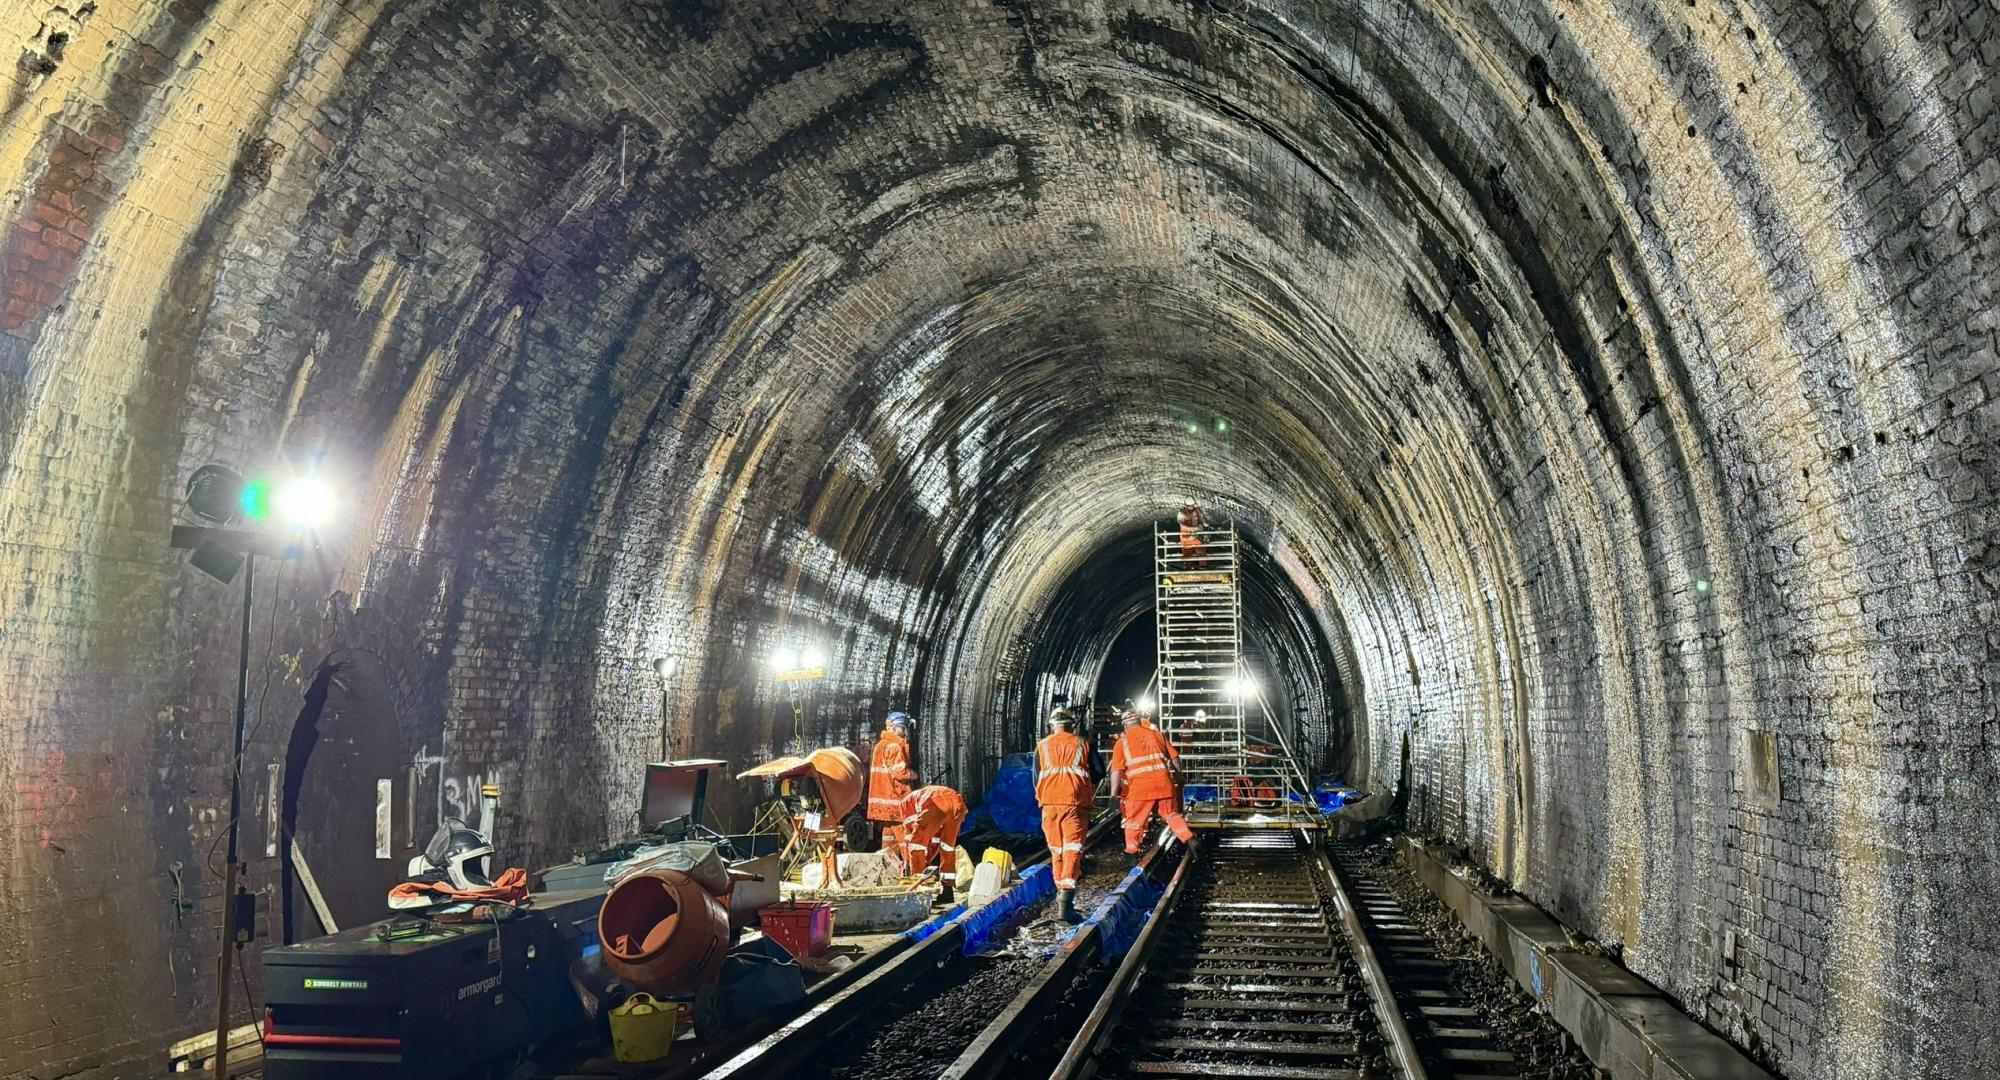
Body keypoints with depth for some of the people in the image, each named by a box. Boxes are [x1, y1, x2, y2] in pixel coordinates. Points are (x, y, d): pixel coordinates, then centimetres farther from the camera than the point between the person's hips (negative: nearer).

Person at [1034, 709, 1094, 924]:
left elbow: (1036, 778, 13)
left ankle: (1060, 891, 26)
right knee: (1072, 849, -7)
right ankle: (1066, 899, -22)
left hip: (1049, 803, 2)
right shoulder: (1082, 745, 10)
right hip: (1075, 803, -2)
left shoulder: (1042, 747, 12)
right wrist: (1090, 794, 26)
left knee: (1056, 849, 15)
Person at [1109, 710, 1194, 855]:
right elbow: (1174, 757, 14)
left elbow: (1117, 770, -4)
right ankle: (1191, 842, 14)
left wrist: (1114, 795, -3)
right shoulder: (1157, 734, 14)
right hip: (1164, 784, 3)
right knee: (1173, 815, 19)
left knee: (1134, 822, 10)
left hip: (1139, 787, -3)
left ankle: (1131, 853, 10)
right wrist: (1179, 778, 26)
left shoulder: (1122, 741, 4)